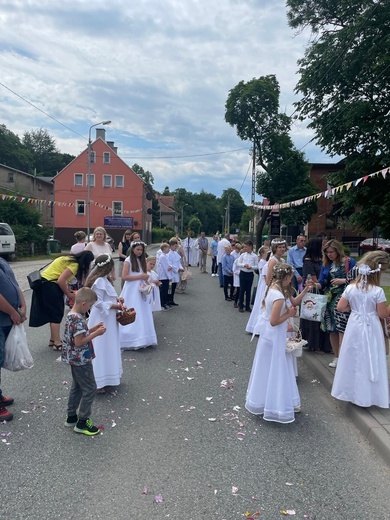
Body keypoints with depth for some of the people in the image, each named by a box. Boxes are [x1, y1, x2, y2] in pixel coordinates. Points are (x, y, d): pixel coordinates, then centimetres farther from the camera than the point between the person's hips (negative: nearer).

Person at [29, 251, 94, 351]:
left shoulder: (72, 260, 11)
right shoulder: (75, 265, -18)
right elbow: (61, 281, -25)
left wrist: (70, 291, 3)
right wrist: (68, 294, -12)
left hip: (46, 283, 10)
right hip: (49, 285, -10)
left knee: (55, 313, 16)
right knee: (57, 314, -3)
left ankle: (53, 339, 24)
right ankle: (57, 343, 2)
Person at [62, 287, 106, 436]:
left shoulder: (71, 315, 5)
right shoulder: (78, 319, -26)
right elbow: (79, 342, -26)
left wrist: (93, 328, 6)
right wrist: (96, 333, -21)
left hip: (75, 359, 10)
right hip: (81, 360, -10)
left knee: (77, 387, 21)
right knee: (90, 389, 2)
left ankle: (71, 417, 33)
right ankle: (82, 422, 12)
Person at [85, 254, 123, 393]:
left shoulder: (104, 280, 9)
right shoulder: (100, 282, -22)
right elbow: (99, 303, -24)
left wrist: (116, 299, 4)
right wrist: (115, 306, -16)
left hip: (107, 320, 10)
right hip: (101, 321, -10)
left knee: (108, 349, 19)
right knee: (101, 350, -2)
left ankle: (106, 377, 33)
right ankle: (98, 383, 7)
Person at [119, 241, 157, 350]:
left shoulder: (142, 260, 14)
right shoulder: (128, 261, -7)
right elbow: (124, 277, -15)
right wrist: (140, 276, -16)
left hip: (141, 291, 7)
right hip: (131, 291, -6)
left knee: (143, 315, 6)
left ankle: (142, 339, 13)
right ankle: (130, 341, 3)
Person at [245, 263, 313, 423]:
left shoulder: (274, 288, 1)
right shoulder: (279, 297, -28)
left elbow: (293, 302, 11)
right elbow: (274, 321, -27)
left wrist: (305, 291, 1)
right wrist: (289, 314, -16)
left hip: (272, 336, 10)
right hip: (274, 337, -10)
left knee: (271, 371, 22)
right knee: (275, 371, 6)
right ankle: (276, 405, 22)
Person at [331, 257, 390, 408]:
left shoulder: (350, 288, -5)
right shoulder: (378, 291, -14)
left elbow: (340, 307, -1)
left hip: (354, 326, 3)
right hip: (371, 329, -3)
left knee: (353, 359, 15)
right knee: (370, 360, 10)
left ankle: (351, 391, 27)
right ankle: (368, 395, 20)